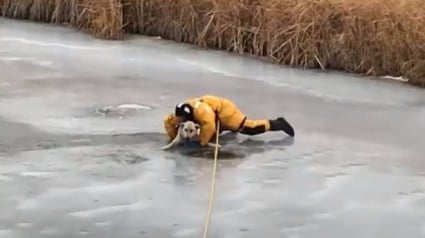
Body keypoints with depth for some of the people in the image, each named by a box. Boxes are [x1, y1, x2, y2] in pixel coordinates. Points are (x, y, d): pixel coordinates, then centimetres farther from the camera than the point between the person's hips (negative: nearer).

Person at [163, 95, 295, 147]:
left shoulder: (201, 110, -41)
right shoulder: (181, 114, -15)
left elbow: (209, 126, -52)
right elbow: (168, 121, -1)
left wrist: (202, 142, -38)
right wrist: (174, 137, -9)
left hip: (224, 112, -9)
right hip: (217, 120, 9)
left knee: (250, 128, -13)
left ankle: (278, 124, 3)